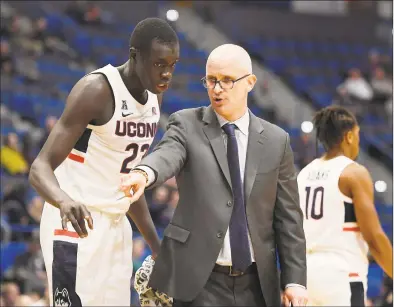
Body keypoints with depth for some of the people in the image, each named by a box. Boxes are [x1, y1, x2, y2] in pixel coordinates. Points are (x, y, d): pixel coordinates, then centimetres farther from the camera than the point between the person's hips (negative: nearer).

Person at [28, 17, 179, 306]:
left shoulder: (155, 97, 8)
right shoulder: (96, 90, -17)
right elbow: (40, 168, -22)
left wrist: (158, 249, 19)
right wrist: (65, 201, -44)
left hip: (116, 227, 8)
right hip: (76, 225, -8)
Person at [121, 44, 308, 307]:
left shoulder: (276, 141, 8)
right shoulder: (186, 125, 1)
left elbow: (288, 217, 8)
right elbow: (167, 156, -21)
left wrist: (295, 280, 2)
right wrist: (144, 173, -45)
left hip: (256, 283, 3)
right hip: (201, 280, -3)